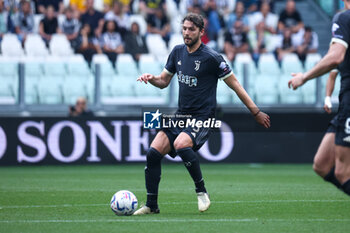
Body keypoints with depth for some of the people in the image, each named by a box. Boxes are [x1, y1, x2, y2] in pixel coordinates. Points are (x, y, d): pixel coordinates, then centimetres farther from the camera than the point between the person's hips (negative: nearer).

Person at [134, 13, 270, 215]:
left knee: (181, 144, -33)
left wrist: (256, 112, -4)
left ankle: (202, 191, -15)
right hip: (181, 115, 6)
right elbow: (164, 81, 19)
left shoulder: (211, 57, -11)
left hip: (203, 118, -6)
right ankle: (152, 205, 1)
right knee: (154, 152, -9)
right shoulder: (178, 52, 8)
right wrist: (151, 78, -5)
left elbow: (235, 85, -5)